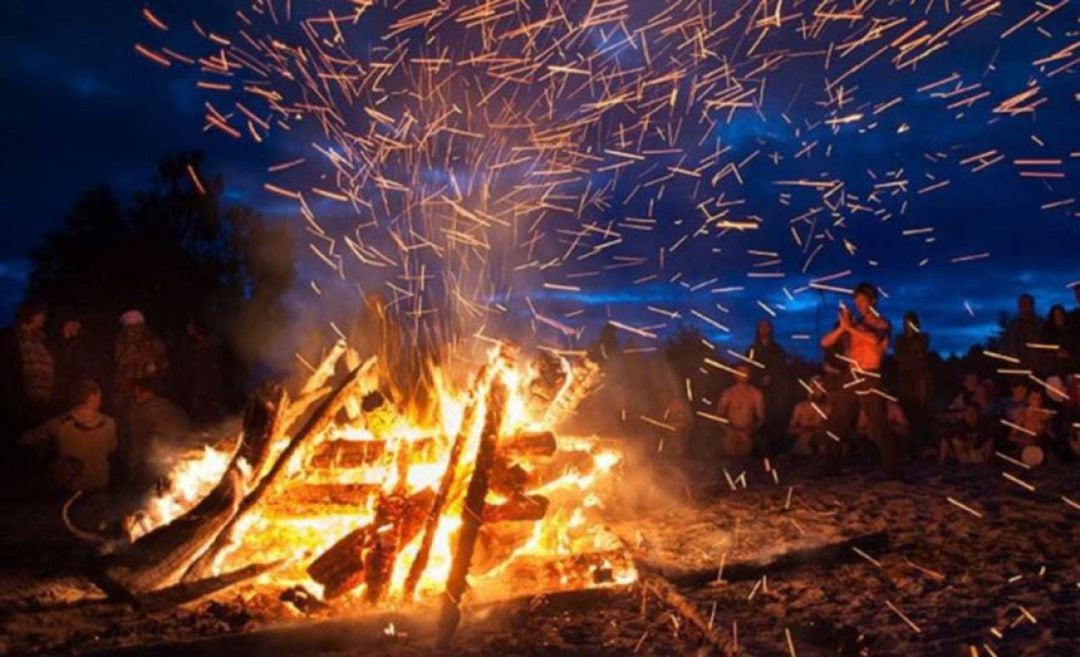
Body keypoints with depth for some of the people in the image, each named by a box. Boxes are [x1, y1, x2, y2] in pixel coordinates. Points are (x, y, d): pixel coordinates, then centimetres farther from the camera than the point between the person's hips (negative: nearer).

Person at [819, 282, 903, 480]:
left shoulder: (882, 323, 1)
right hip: (851, 378, 5)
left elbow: (874, 338, -23)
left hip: (870, 379, -5)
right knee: (836, 425, 10)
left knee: (879, 427, -12)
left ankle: (894, 473, -10)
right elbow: (825, 342, 4)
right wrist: (842, 327, -10)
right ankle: (833, 469, 22)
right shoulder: (853, 324, 13)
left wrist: (850, 327, -20)